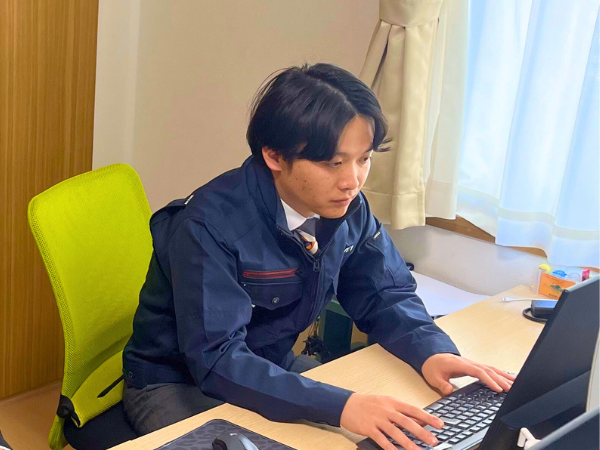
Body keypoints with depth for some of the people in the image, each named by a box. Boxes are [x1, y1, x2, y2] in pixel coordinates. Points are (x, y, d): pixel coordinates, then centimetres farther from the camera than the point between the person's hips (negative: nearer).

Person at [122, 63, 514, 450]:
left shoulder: (347, 209, -10)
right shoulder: (211, 226, -30)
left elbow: (383, 295, 2)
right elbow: (217, 360, -35)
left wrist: (431, 350, -20)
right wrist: (339, 406, -46)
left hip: (273, 368, 7)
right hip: (177, 384, -6)